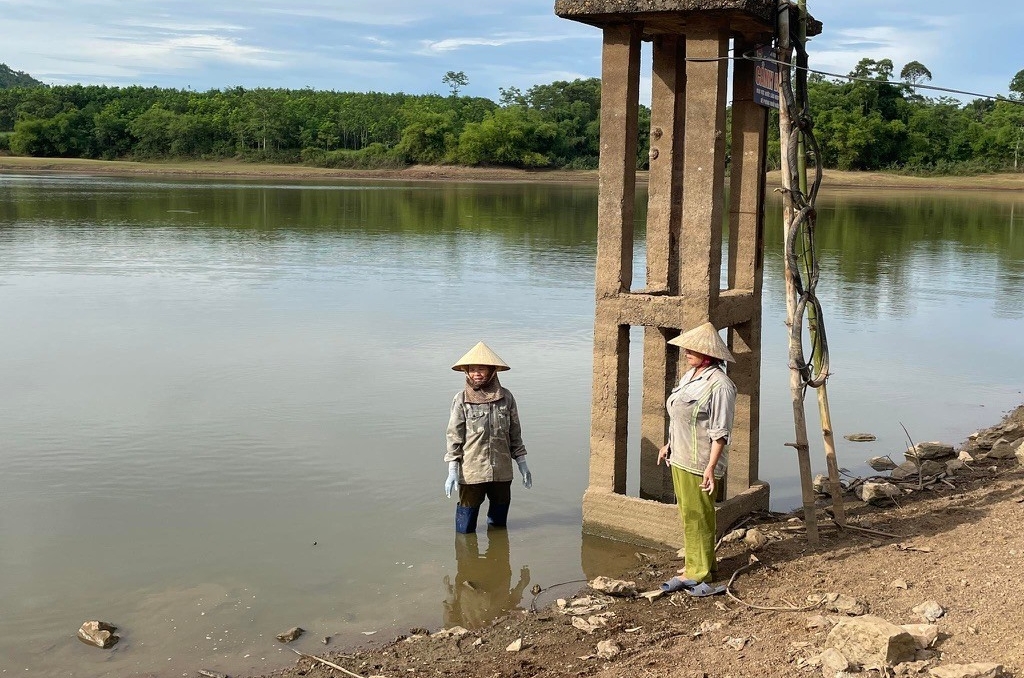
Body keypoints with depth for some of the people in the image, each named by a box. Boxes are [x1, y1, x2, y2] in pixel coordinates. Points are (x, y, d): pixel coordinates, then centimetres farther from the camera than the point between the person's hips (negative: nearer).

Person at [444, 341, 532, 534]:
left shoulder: (506, 397, 2)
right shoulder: (461, 400, -5)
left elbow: (515, 433, 9)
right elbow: (454, 435, -4)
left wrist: (522, 464, 10)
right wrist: (452, 470, -8)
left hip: (501, 470, 3)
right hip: (471, 470, -3)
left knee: (500, 521, 16)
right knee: (465, 529, 2)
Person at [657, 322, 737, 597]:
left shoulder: (719, 384, -18)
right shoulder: (690, 375, 12)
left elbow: (720, 432, -19)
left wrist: (711, 467, -23)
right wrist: (669, 445, 23)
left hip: (699, 463, -9)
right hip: (680, 459, 9)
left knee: (698, 518, -1)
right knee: (687, 516, 15)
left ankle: (701, 575, 9)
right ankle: (694, 571, 24)